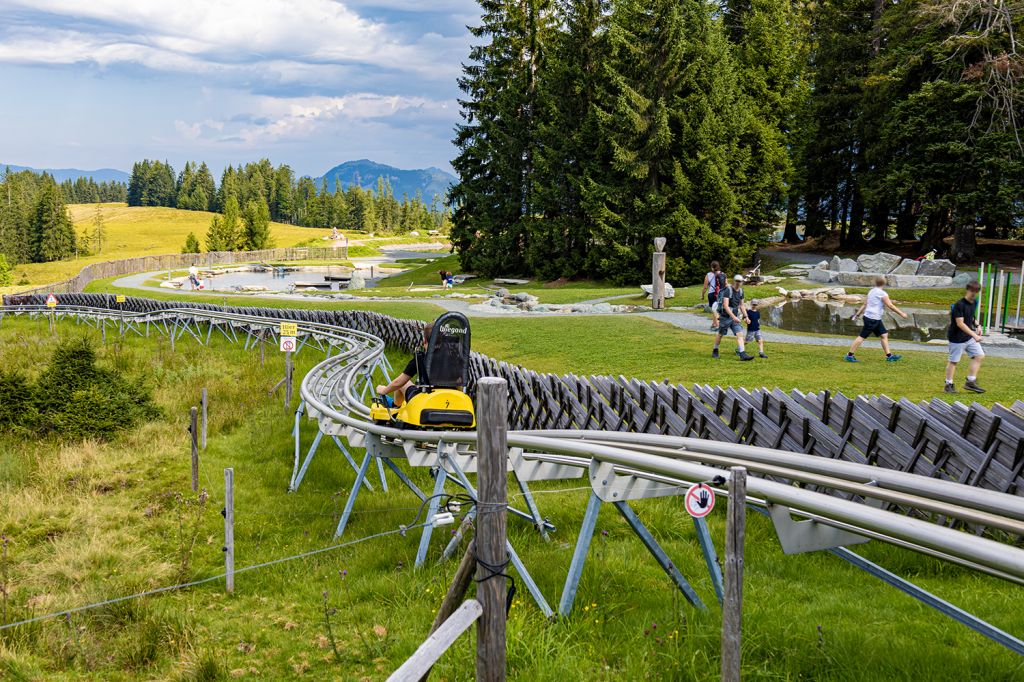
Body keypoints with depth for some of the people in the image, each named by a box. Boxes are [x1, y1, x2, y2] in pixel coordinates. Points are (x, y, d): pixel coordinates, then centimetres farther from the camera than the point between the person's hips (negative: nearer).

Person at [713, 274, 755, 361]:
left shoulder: (741, 291, 5)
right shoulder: (728, 290, -18)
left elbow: (742, 305, 18)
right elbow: (725, 306, -26)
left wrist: (745, 316, 11)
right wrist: (733, 316, -33)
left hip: (735, 317, 6)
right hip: (726, 317, -6)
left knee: (740, 334, -7)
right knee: (720, 334, 10)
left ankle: (742, 355, -14)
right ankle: (715, 351, 29)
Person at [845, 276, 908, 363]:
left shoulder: (871, 291, 12)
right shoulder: (882, 294, -13)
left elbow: (864, 304, 16)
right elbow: (890, 306, -14)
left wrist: (857, 314, 19)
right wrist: (901, 313, -7)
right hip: (872, 319, -9)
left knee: (884, 335, 11)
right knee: (862, 336, -6)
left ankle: (889, 356, 12)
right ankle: (850, 355, -3)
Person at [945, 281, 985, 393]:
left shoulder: (974, 303, 6)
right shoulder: (959, 305, -20)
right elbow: (960, 323, -25)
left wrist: (977, 325, 4)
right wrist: (974, 335, -29)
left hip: (969, 337, 8)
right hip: (957, 338, -8)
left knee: (979, 356, 2)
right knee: (953, 361, 2)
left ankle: (970, 382, 9)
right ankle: (949, 384, 14)